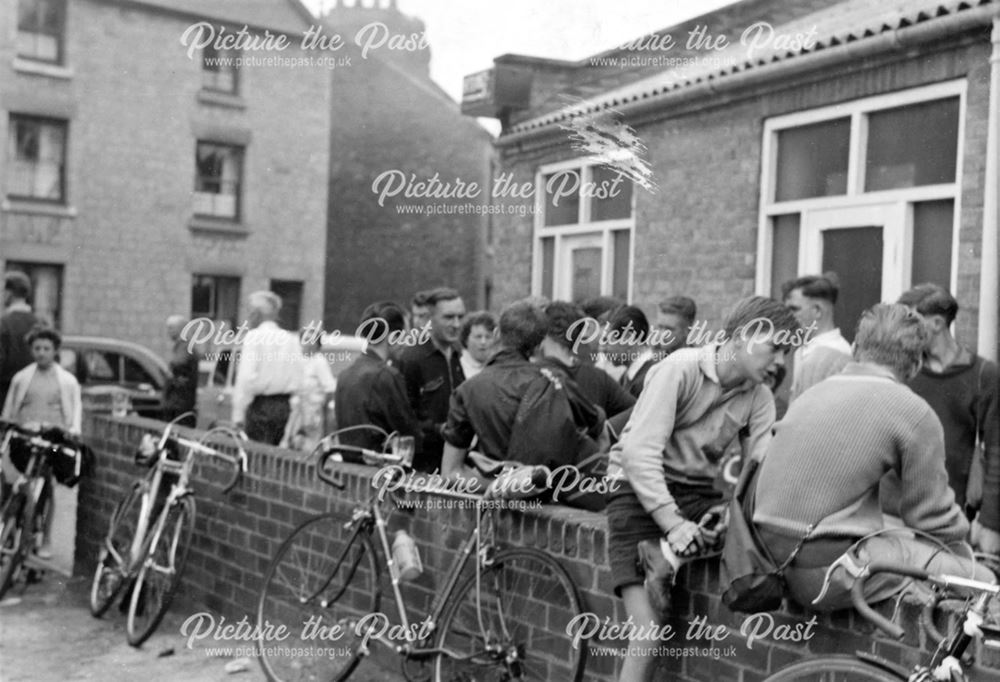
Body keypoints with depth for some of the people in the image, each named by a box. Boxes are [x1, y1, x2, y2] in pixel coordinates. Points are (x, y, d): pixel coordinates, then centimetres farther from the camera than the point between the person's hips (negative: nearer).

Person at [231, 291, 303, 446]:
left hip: (260, 405, -6)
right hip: (284, 405, 6)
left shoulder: (254, 336, -8)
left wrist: (238, 414, -11)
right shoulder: (291, 339, 8)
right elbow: (298, 379, 6)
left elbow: (247, 377, -14)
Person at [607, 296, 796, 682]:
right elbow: (639, 452, -23)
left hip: (700, 495, 6)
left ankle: (669, 557, -29)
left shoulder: (760, 399, 3)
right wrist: (674, 524, -31)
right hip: (639, 489, -6)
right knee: (647, 633, -16)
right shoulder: (680, 368, -15)